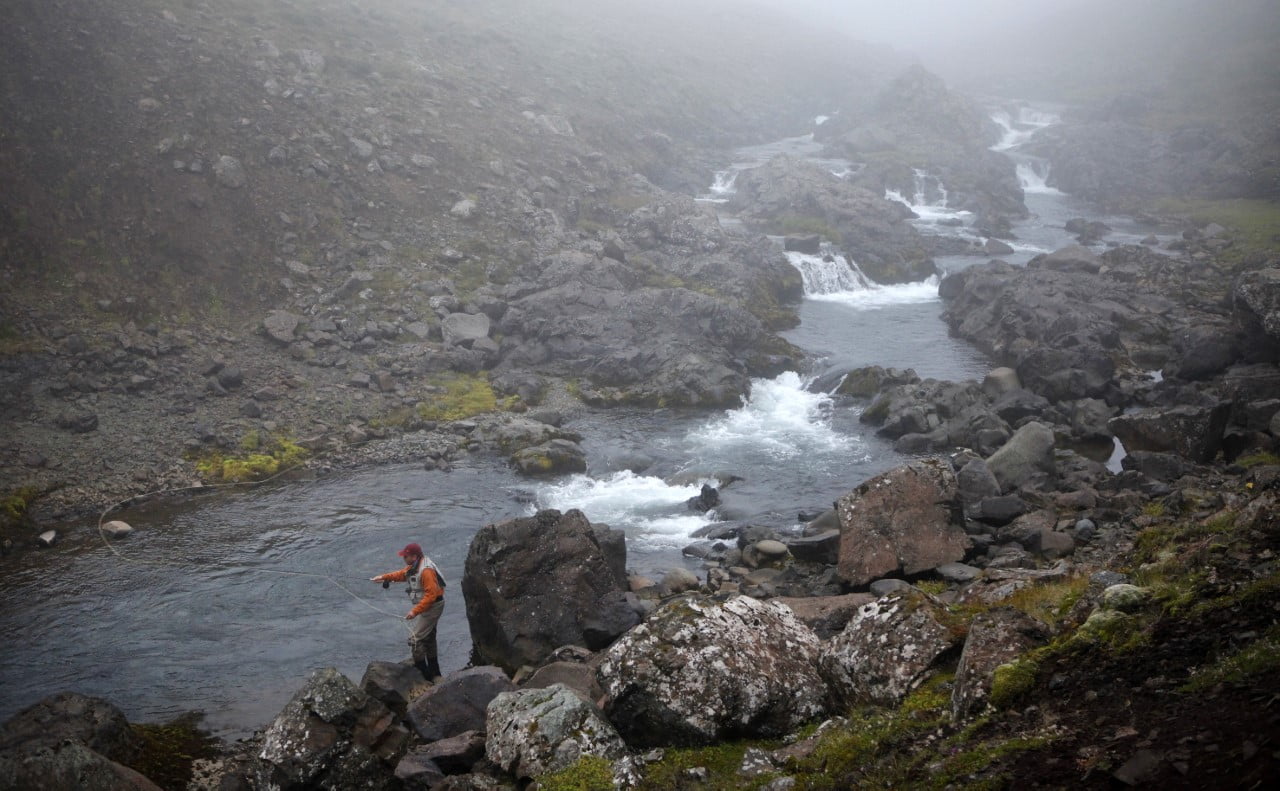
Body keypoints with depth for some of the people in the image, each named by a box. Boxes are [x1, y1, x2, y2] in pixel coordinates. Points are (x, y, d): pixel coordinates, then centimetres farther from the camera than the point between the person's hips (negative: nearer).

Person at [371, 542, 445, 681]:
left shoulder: (426, 571, -28)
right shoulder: (414, 566, 4)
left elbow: (431, 595, -30)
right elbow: (401, 574, 19)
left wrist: (415, 611, -30)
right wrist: (384, 577, 5)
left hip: (432, 607, -11)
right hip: (425, 606, 11)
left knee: (415, 638, -11)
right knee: (428, 638, 20)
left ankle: (423, 673, -5)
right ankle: (434, 673, 32)